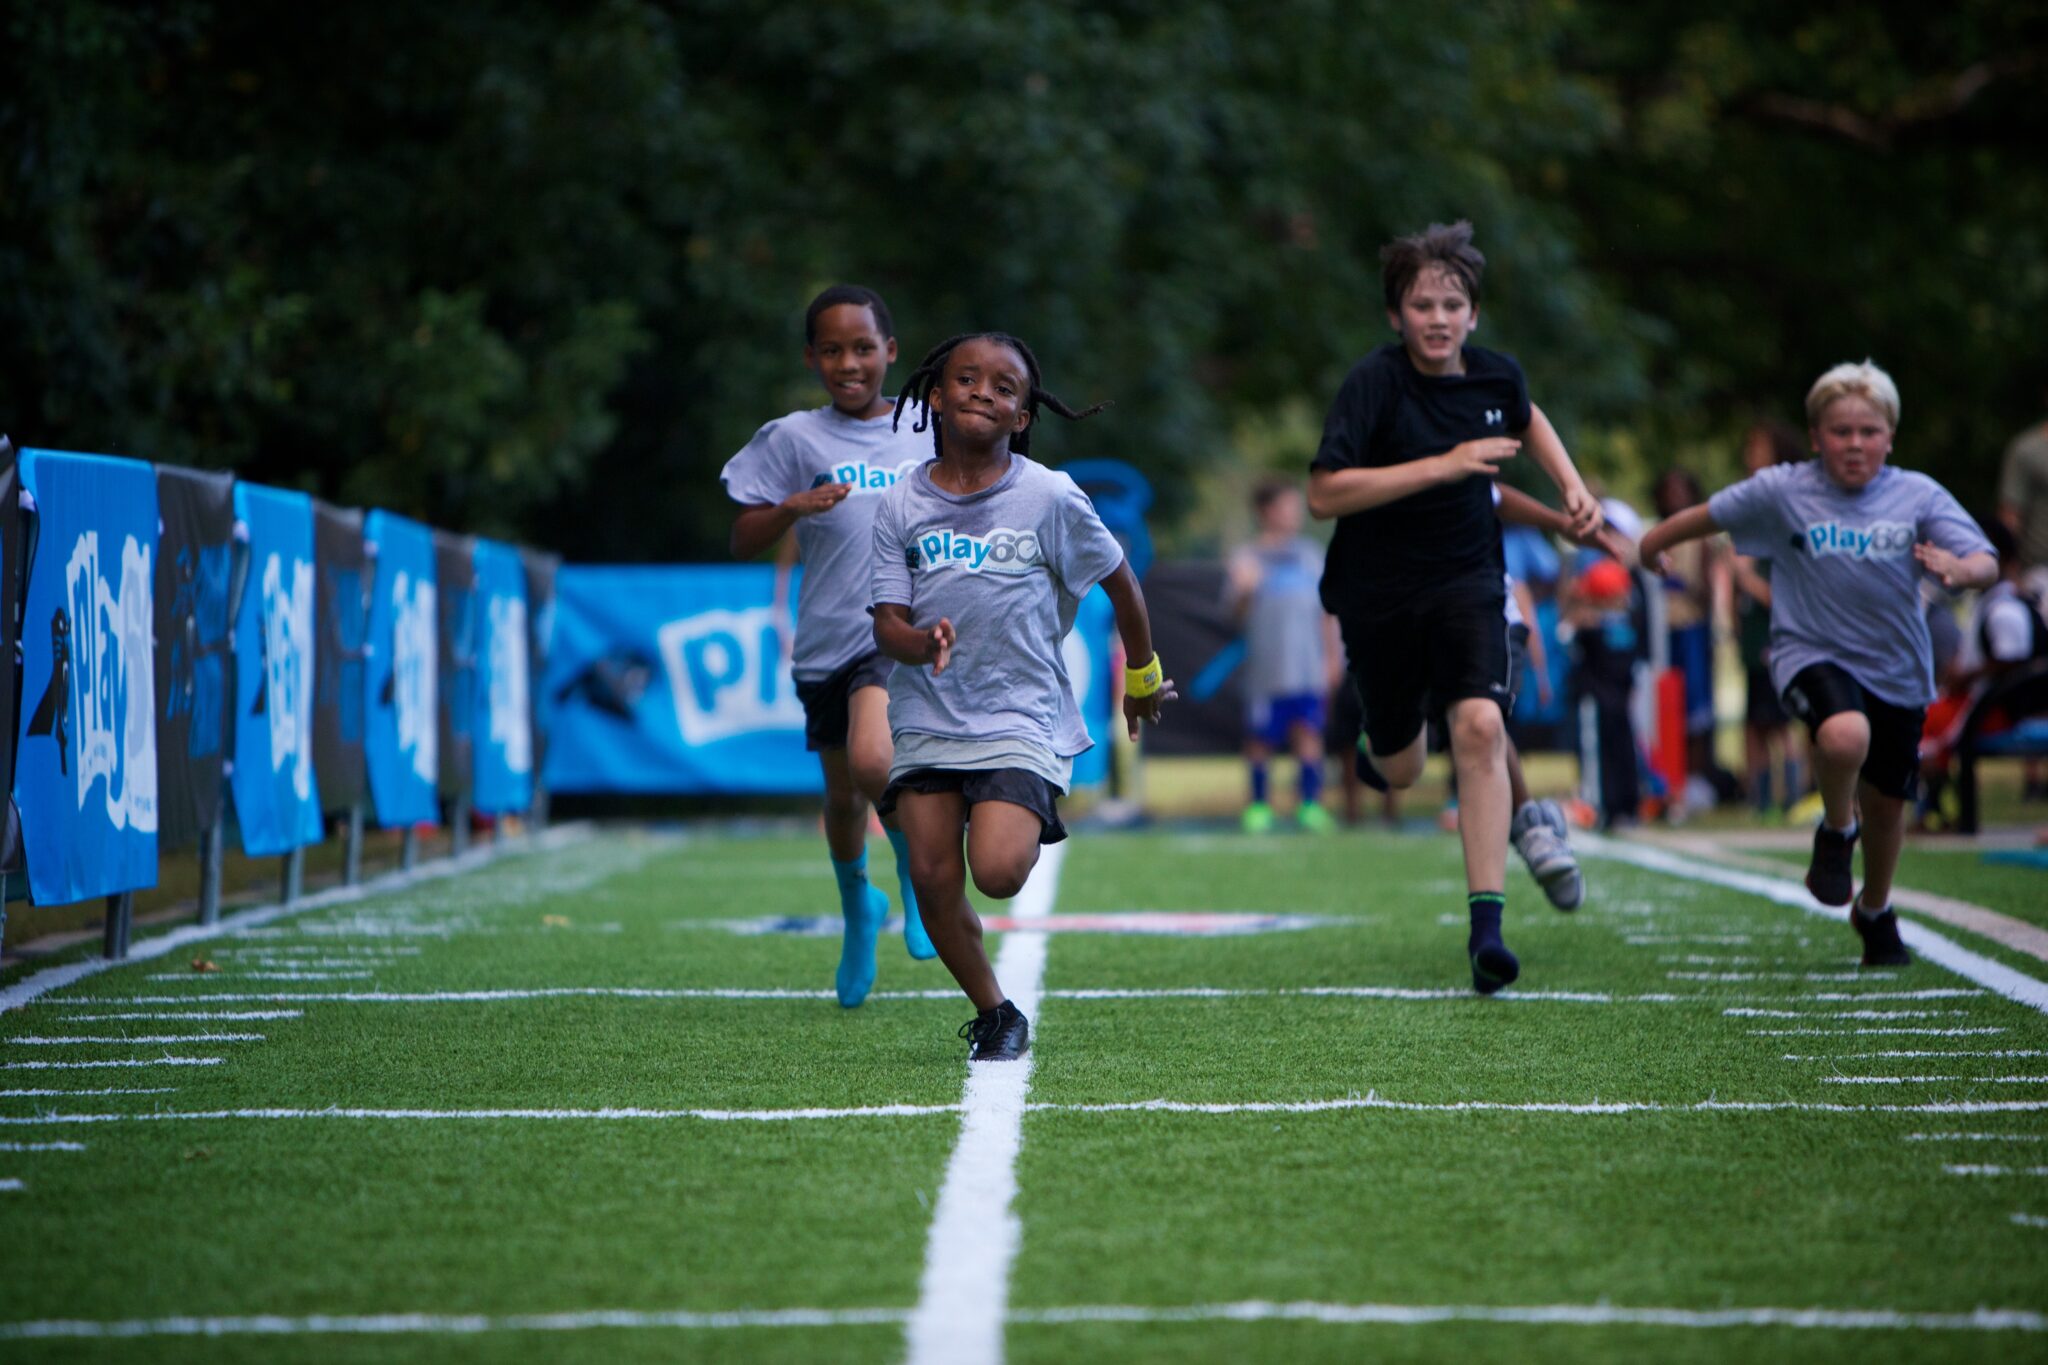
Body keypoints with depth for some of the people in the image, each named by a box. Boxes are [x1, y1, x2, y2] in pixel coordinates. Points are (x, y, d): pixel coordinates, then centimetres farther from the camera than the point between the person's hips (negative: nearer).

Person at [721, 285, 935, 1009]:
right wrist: (792, 507, -21)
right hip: (828, 643, 1)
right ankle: (857, 908, 41)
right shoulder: (792, 439, -2)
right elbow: (741, 542, -3)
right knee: (843, 796, 12)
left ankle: (916, 869, 2)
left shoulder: (926, 434, 5)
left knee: (872, 761, -26)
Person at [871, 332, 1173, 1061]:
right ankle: (994, 1014, 17)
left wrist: (1142, 679, 18)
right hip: (927, 717, 3)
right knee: (933, 877, -3)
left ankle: (1028, 825, 14)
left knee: (998, 871, -21)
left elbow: (1120, 583, 8)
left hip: (1020, 716, -3)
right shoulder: (903, 504, 1)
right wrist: (921, 642, -25)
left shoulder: (1050, 497, -5)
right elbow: (887, 623, -2)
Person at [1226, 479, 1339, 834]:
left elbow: (1327, 613, 16)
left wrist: (1330, 657, 13)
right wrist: (1244, 589, -22)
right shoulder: (1248, 558, 2)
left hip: (1307, 668, 2)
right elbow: (1237, 612, -3)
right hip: (1265, 668, -2)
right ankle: (1259, 805, 13)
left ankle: (1311, 804, -1)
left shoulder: (1311, 555, 12)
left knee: (1308, 733, -5)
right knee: (1259, 738, 2)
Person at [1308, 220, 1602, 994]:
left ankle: (1486, 923, -22)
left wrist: (1572, 486, 8)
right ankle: (1386, 737, 53)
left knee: (1479, 727, -22)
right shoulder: (1373, 383, -19)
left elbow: (1527, 420, 23)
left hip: (1466, 578, 2)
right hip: (1377, 590, -2)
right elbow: (1324, 494, -29)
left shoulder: (1495, 376, -3)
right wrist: (1442, 465, -31)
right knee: (1401, 771, 11)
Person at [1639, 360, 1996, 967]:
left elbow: (1986, 564, -14)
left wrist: (1959, 568, -37)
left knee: (1886, 802, 14)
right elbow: (1708, 516, 7)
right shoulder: (1782, 492, -8)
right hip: (1813, 655, -3)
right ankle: (1836, 831, -2)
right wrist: (1650, 546, 17)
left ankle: (1876, 912, 45)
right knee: (1845, 736, -35)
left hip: (1898, 671, 3)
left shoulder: (1919, 496, -6)